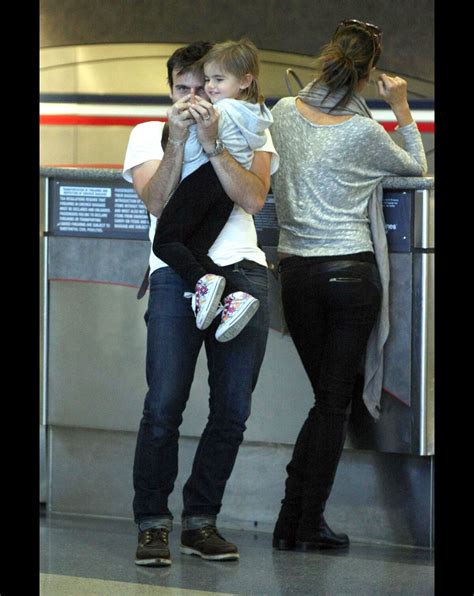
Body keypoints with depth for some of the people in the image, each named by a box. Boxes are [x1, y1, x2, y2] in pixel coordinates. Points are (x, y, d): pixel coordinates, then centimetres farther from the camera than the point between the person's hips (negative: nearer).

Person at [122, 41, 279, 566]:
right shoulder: (149, 134, 14)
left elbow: (253, 199, -4)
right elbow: (157, 203, -3)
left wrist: (211, 142, -11)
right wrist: (178, 140, -12)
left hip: (243, 272, 2)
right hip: (177, 273, -1)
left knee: (233, 409, -2)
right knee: (164, 404, -14)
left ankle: (200, 521, 8)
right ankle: (153, 524, -6)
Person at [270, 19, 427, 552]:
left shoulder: (284, 113, 0)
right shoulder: (364, 132, -12)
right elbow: (416, 168, 7)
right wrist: (401, 109, 9)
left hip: (295, 269, 4)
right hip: (351, 272, -4)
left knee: (325, 397, 15)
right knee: (335, 402, 2)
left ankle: (292, 521, 12)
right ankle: (307, 525, 1)